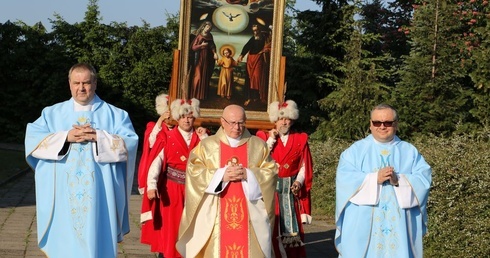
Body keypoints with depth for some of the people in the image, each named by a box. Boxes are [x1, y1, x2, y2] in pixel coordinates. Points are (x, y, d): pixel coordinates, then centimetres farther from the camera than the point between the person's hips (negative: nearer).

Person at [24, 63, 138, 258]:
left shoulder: (114, 115, 7)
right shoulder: (52, 113, 11)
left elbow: (130, 142, -4)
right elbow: (32, 139, 0)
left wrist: (98, 137, -15)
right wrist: (65, 137, -12)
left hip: (100, 194, -1)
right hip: (64, 194, 1)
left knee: (97, 241, 0)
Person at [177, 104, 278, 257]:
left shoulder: (258, 145, 10)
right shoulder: (207, 145, 6)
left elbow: (271, 172, 4)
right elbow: (193, 171, -2)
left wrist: (248, 175, -13)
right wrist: (221, 175, -14)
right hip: (215, 215, -1)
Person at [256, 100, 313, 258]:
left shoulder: (300, 140, 8)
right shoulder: (265, 137, 6)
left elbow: (305, 166, 4)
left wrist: (299, 182, -13)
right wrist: (271, 140, -8)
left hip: (292, 189, 1)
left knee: (292, 227, 1)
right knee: (271, 227, -4)